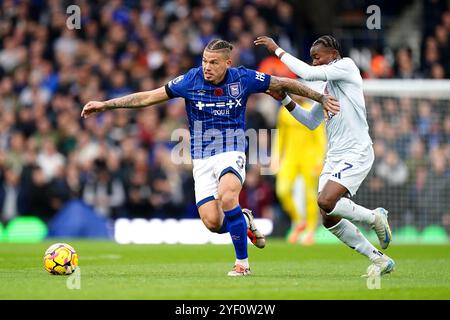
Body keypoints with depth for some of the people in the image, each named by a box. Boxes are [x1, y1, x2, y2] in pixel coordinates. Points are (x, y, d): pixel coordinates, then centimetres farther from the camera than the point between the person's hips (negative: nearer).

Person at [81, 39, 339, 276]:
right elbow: (148, 97, -1)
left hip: (231, 152, -2)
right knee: (212, 222, -14)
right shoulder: (191, 81, -6)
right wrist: (105, 105, -4)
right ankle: (245, 222, 23)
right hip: (202, 158, 2)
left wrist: (321, 98, 10)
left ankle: (242, 263, -16)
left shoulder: (243, 79, -7)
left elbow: (284, 84, 7)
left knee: (227, 198, -32)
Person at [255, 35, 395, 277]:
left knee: (326, 201, -26)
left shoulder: (347, 66, -5)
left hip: (356, 153, -9)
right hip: (334, 156, 9)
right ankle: (379, 260, 12)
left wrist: (277, 50, -9)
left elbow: (308, 74, -16)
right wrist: (284, 100, 15)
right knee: (329, 219, 0)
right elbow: (311, 121, 25)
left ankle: (375, 217, 0)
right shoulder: (328, 86, 20)